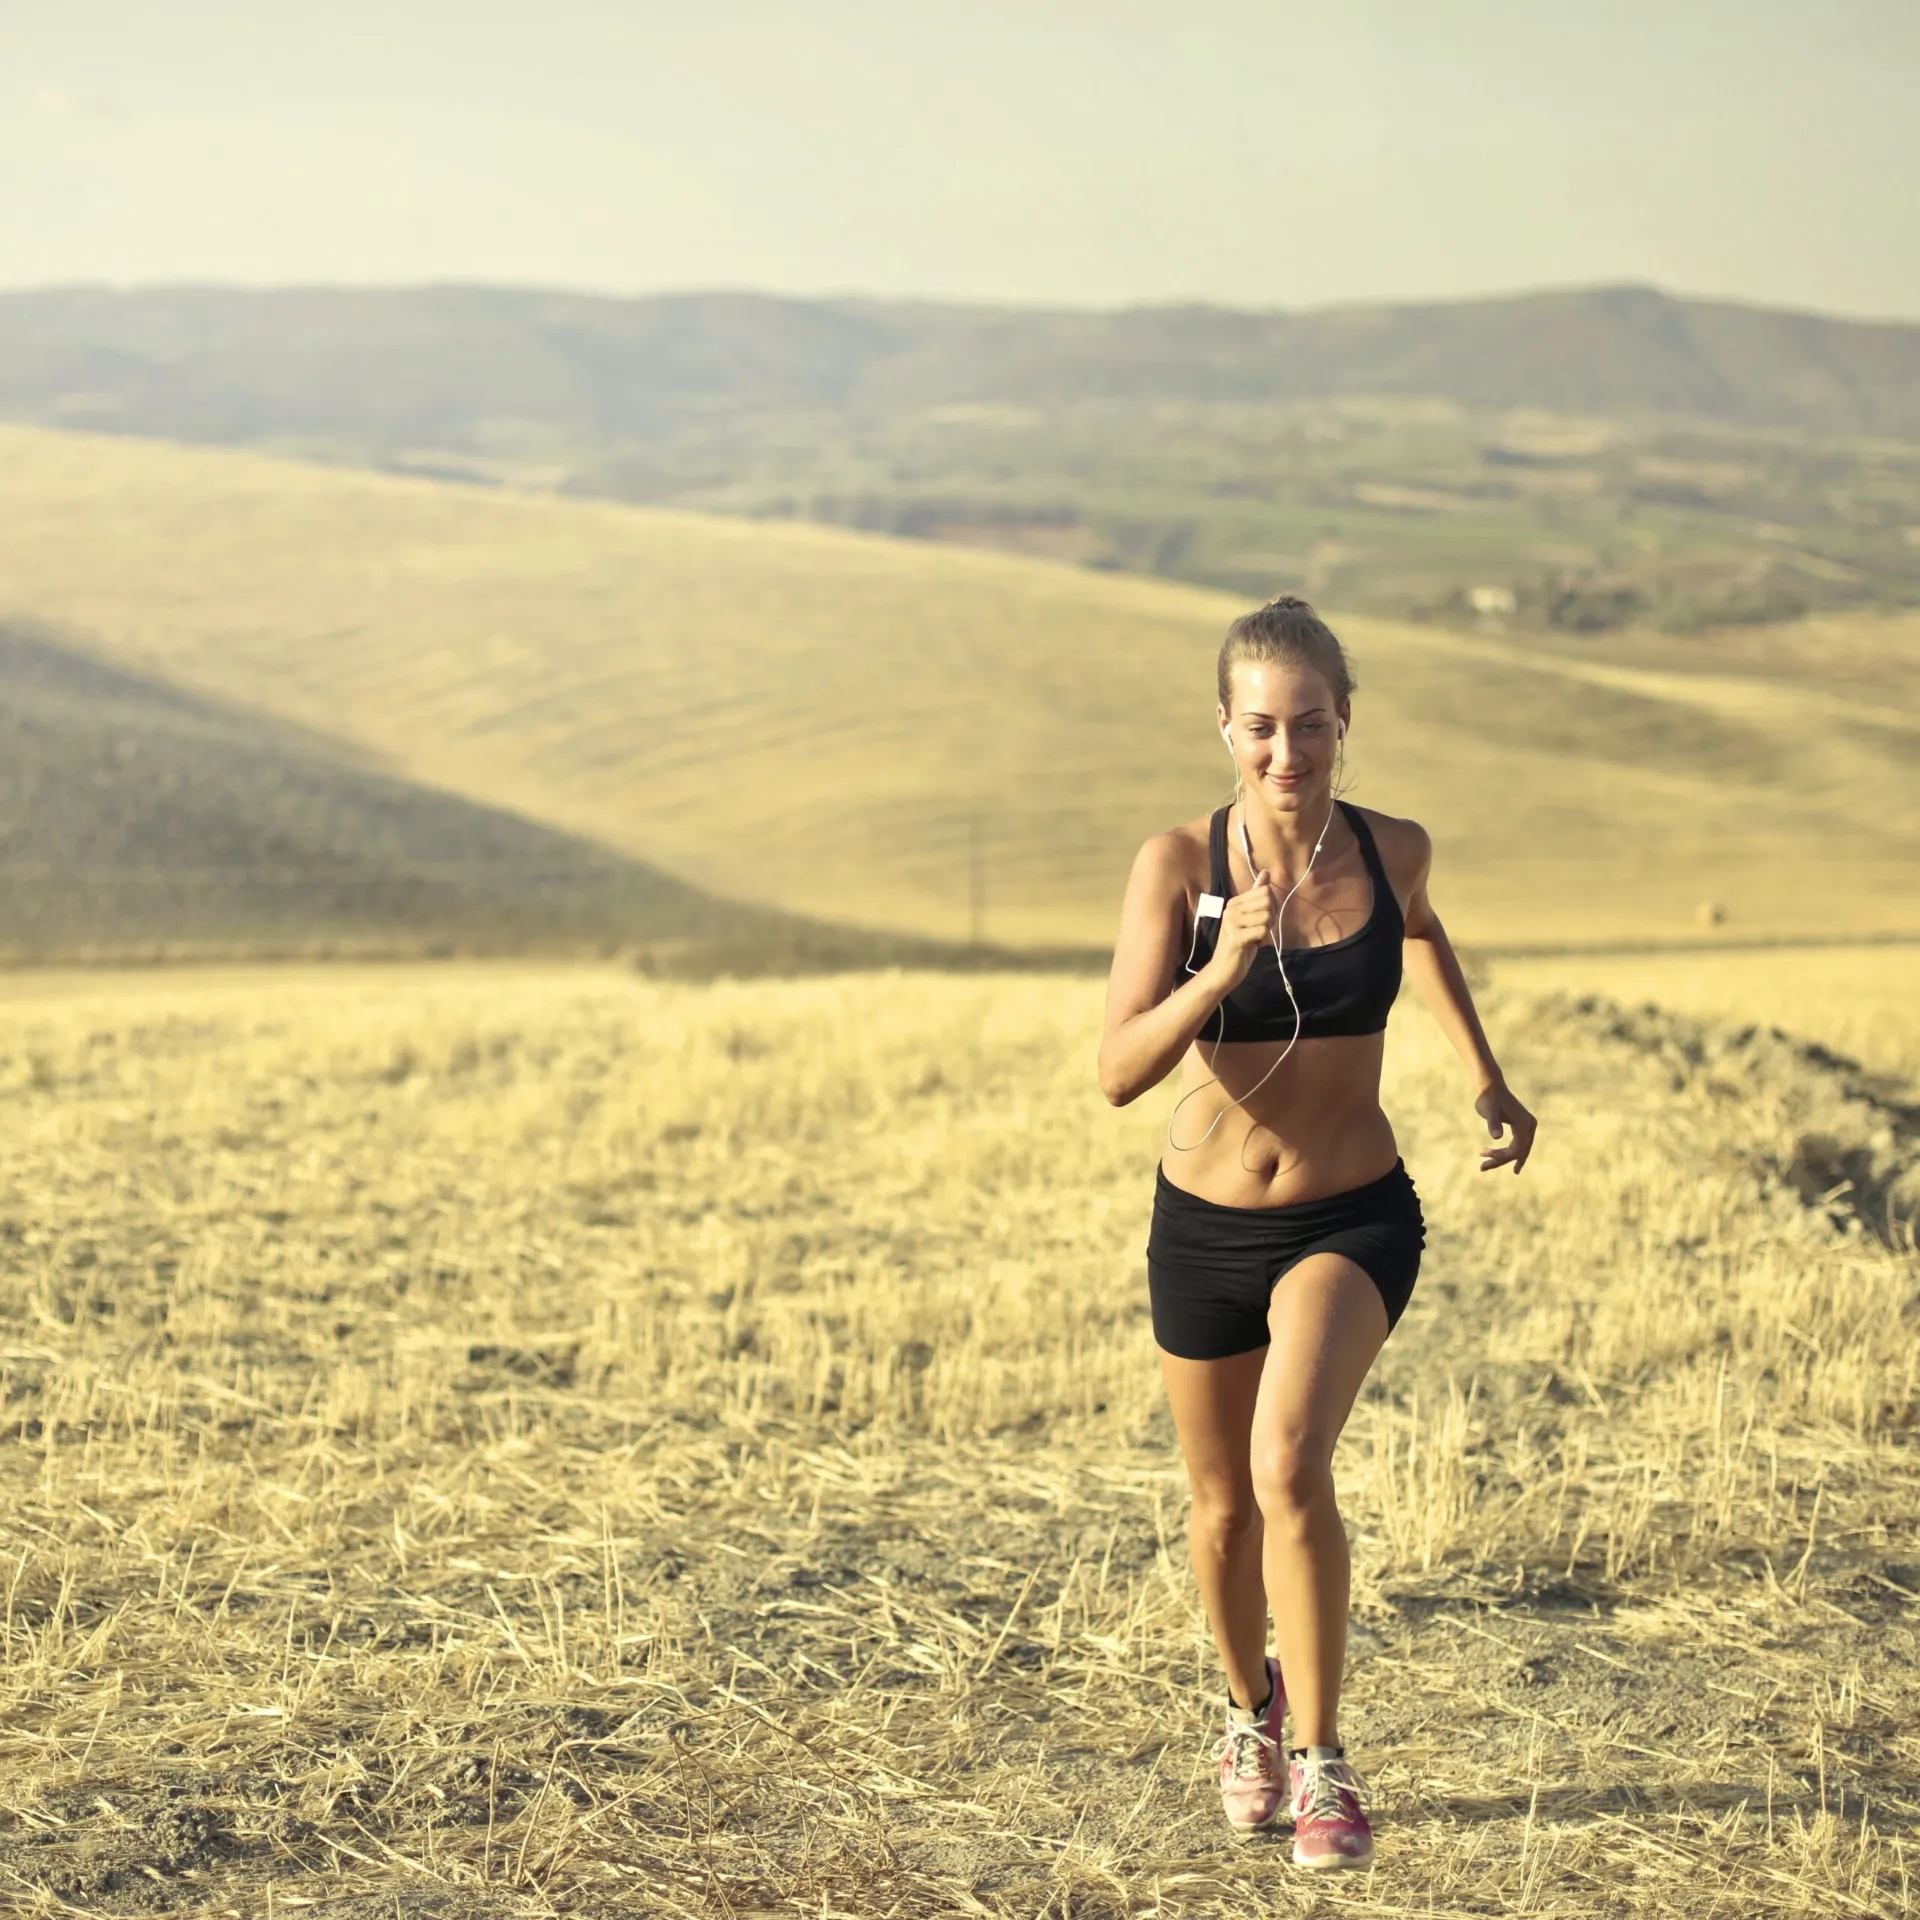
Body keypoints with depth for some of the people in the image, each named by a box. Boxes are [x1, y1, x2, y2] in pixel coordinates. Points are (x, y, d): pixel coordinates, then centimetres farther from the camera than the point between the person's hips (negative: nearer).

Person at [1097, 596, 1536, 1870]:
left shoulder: (1393, 851, -8)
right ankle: (1252, 1710, 46)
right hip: (1204, 1226, 1)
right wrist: (1222, 969, -36)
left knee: (1290, 1467, -25)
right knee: (1225, 1507, 16)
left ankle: (1324, 1761, -9)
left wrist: (1489, 1081, 18)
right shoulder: (1179, 864, -14)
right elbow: (1120, 1072, -21)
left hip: (1354, 1222, -1)